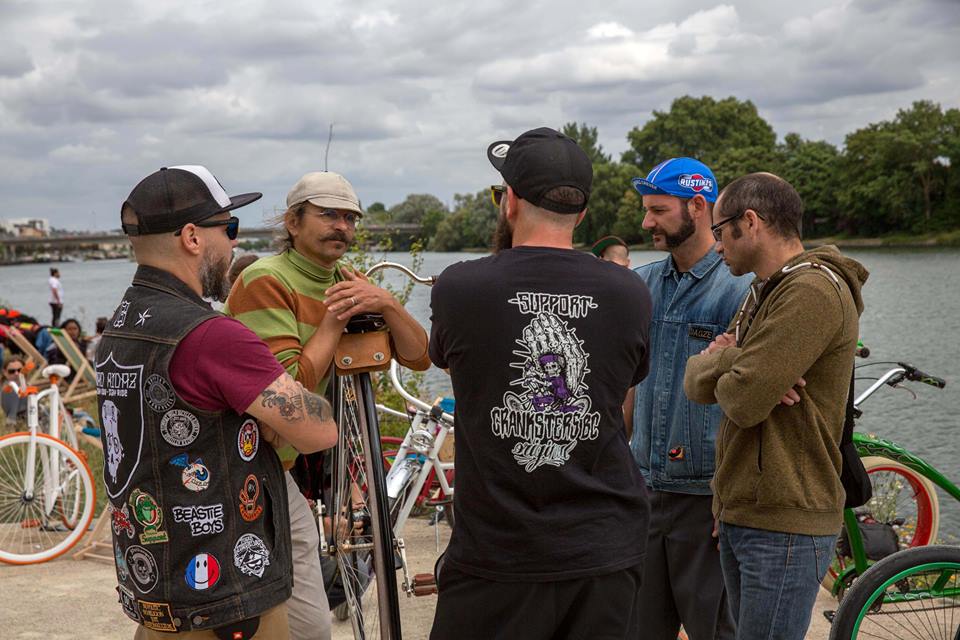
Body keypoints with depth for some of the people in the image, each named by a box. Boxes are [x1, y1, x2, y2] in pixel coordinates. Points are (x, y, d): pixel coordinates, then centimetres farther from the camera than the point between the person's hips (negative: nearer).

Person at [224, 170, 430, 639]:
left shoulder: (348, 284, 8)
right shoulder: (266, 280, -17)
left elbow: (418, 357, 0)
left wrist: (388, 305, -17)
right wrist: (335, 321, -16)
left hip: (277, 470, 8)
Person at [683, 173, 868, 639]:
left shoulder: (813, 291, -16)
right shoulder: (762, 293, 16)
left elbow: (743, 402, -24)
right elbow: (696, 383, 7)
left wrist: (723, 361, -2)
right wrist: (733, 362, -14)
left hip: (785, 525, -9)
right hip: (741, 513, 9)